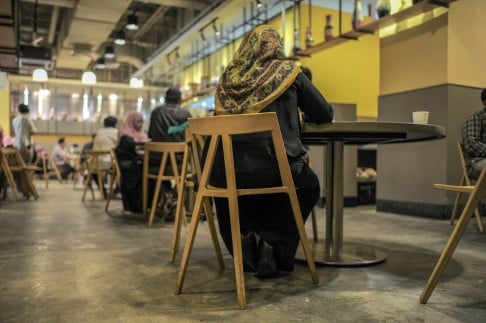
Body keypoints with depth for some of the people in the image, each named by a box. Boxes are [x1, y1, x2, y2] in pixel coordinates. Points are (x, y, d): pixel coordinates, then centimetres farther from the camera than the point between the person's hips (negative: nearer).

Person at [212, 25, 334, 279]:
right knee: (309, 186, 29)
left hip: (226, 171, 3)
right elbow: (325, 115, 11)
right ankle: (272, 245, 15)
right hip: (273, 168, -2)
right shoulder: (287, 71, 4)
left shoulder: (228, 77, 10)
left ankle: (246, 240, 24)